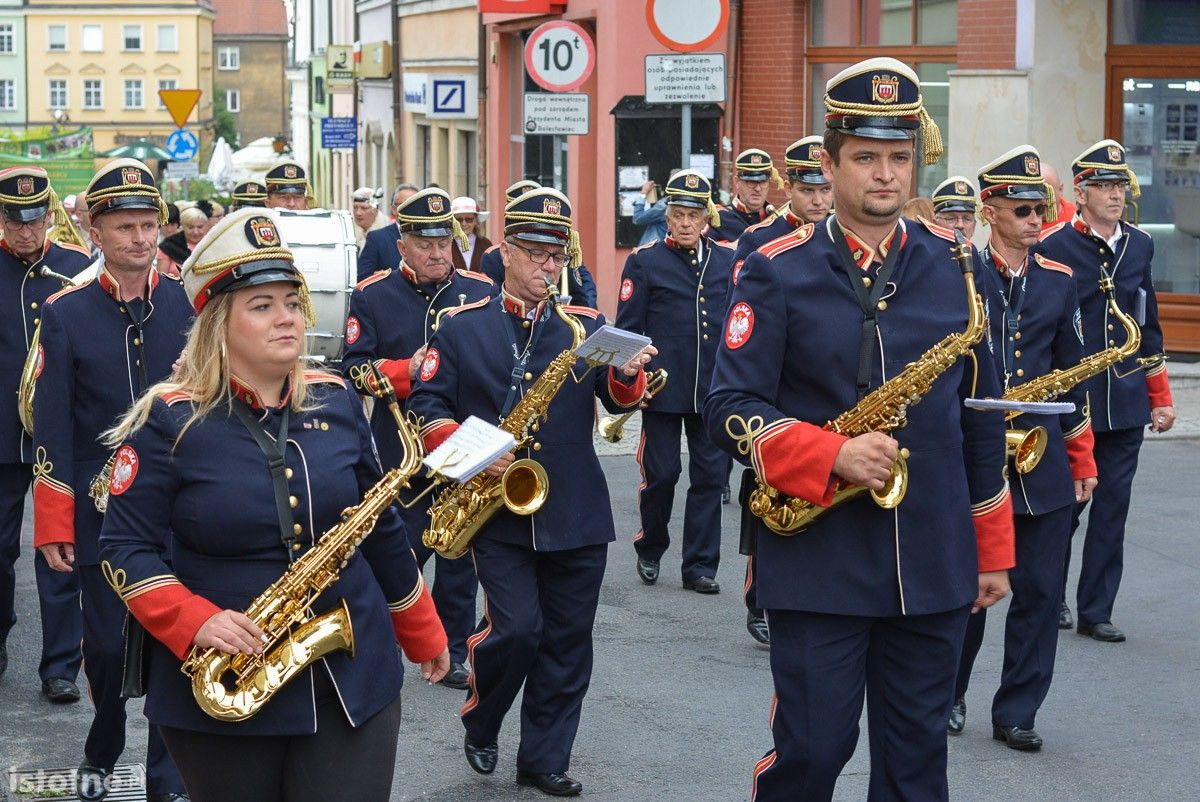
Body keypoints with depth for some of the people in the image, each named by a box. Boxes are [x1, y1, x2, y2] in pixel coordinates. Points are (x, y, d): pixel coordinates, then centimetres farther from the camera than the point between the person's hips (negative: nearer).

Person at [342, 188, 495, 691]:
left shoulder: (482, 291, 6)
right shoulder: (372, 296, 1)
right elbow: (355, 369, -6)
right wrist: (407, 371, -21)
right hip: (400, 455, -2)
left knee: (460, 555, 7)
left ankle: (452, 655, 18)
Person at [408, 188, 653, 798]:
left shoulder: (586, 325, 7)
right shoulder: (461, 327, 3)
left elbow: (616, 398, -5)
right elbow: (427, 404, 1)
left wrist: (628, 374, -28)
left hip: (576, 515, 3)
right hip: (499, 511, -2)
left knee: (566, 642, 6)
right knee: (516, 628, -12)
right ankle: (480, 725, 16)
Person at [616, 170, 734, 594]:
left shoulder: (728, 260, 10)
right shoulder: (644, 261, 2)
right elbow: (627, 329, 1)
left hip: (715, 390, 3)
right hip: (661, 388, -3)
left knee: (710, 476, 3)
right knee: (660, 474, 2)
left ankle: (700, 566, 11)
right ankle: (649, 551, 23)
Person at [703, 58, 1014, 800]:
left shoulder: (956, 267, 6)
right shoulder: (778, 271, -4)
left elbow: (981, 414, 11)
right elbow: (732, 409, -7)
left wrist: (994, 548, 11)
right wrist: (833, 457, -22)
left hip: (935, 565, 3)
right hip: (820, 563, -3)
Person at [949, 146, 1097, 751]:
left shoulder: (1058, 281, 10)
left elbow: (1072, 376, 14)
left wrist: (1082, 459, 11)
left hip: (1042, 461, 4)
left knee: (1040, 590, 3)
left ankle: (1017, 712, 13)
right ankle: (949, 696, 25)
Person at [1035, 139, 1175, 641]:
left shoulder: (1140, 246, 10)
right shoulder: (1052, 248, -6)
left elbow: (1148, 327, 16)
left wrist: (1161, 398, 14)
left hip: (1126, 406, 4)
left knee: (1113, 506, 5)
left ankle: (1096, 612, 13)